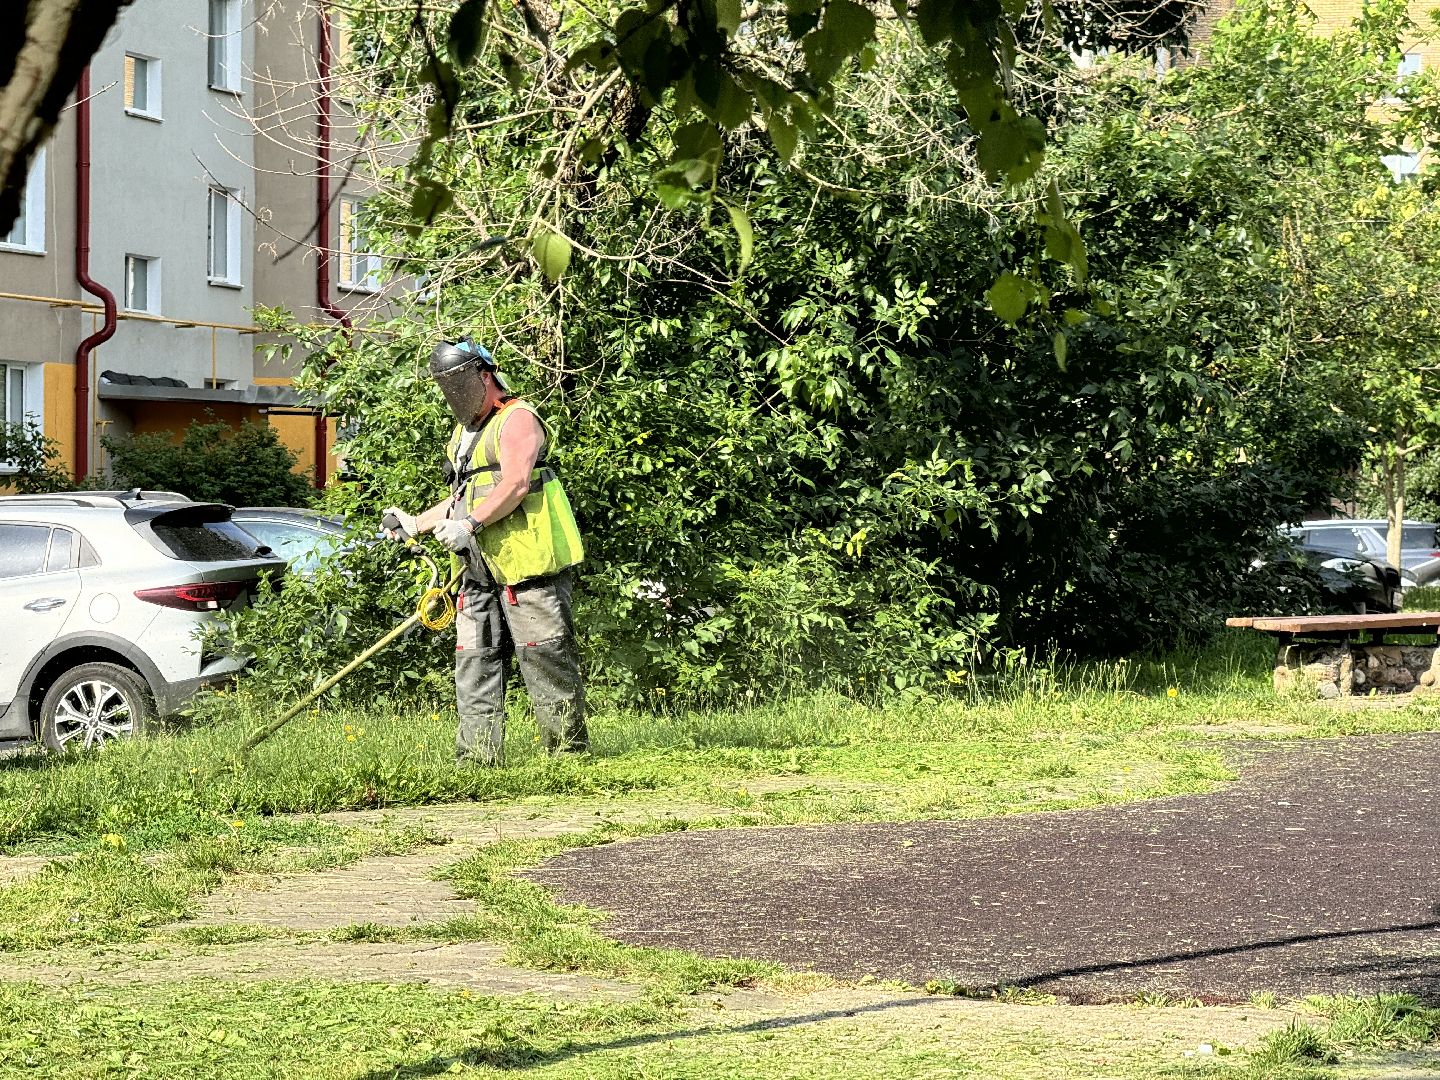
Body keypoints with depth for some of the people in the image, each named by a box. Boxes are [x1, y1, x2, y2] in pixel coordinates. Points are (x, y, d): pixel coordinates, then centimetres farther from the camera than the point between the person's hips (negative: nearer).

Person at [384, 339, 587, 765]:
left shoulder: (517, 419, -5)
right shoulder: (463, 434, 24)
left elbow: (516, 483, -19)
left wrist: (470, 524, -25)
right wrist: (416, 523, 22)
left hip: (529, 566, -9)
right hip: (482, 571, 9)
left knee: (544, 658, -6)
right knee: (475, 663, 3)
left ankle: (569, 749, 1)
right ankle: (478, 756, 3)